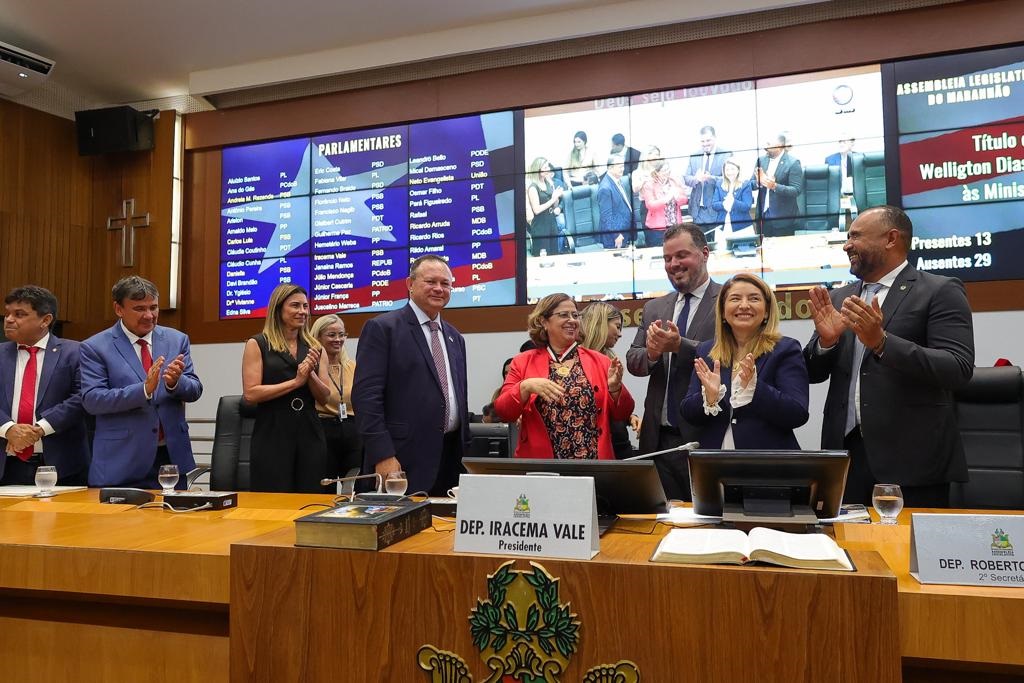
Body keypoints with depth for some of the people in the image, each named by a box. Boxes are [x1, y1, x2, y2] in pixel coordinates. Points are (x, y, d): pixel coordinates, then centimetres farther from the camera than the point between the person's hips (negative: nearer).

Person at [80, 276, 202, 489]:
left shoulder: (176, 340, 7)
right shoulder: (95, 347, -2)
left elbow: (195, 390, 4)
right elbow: (91, 399, -11)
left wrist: (175, 382, -19)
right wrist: (144, 389, -24)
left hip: (173, 456, 3)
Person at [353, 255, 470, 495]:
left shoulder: (455, 338, 17)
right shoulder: (382, 328, -5)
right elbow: (366, 395, -12)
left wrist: (465, 454, 15)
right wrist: (382, 455, -18)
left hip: (451, 457, 6)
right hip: (403, 460, -6)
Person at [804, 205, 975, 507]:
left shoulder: (940, 291, -3)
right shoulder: (840, 297, 13)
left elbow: (959, 369, -14)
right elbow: (812, 373, 12)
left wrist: (881, 341, -25)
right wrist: (826, 341, -9)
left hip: (912, 458, -4)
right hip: (846, 450, 5)